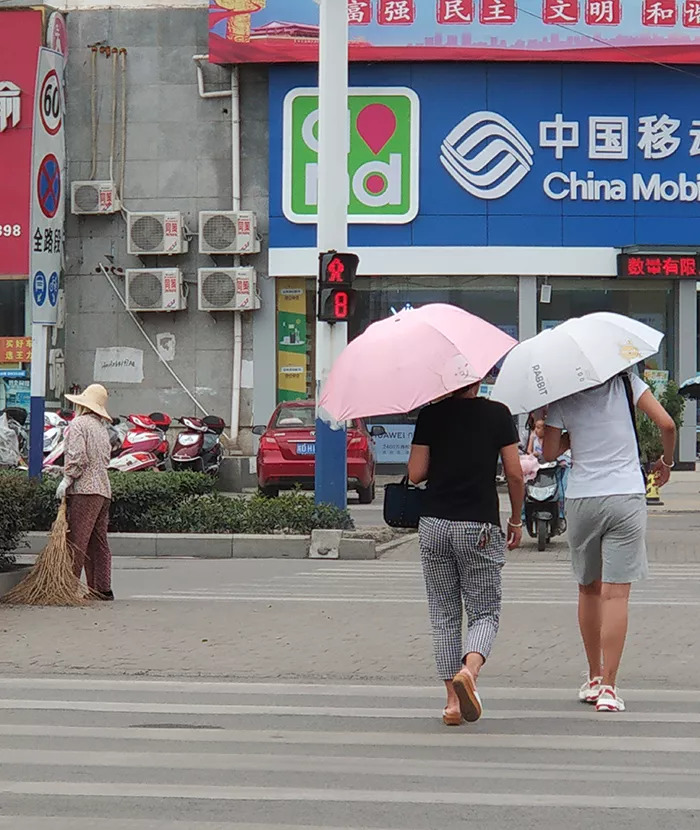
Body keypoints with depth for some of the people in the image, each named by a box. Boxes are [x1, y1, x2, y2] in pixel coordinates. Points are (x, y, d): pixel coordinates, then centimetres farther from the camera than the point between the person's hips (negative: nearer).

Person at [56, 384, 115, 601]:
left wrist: (66, 479, -11)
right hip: (103, 489, 9)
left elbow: (77, 456, -16)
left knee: (76, 540, -10)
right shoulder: (102, 428, 21)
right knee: (98, 543, 9)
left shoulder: (78, 424, -4)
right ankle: (102, 589, 8)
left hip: (84, 490, -9)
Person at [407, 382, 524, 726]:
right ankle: (469, 669, -22)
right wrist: (516, 520, 11)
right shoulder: (497, 414, -2)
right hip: (480, 527, -1)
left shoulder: (431, 415, -1)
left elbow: (415, 473, -3)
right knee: (484, 612, 7)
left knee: (444, 616, 10)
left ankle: (453, 700, 7)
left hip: (435, 525, 1)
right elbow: (514, 473, -3)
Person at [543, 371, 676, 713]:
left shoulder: (563, 397, 1)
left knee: (588, 588, 18)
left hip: (581, 500, 1)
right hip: (626, 496, -1)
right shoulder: (627, 383, -1)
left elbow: (550, 452, 2)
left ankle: (594, 678, 24)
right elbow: (666, 424, -7)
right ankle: (608, 687, -11)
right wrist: (666, 461, 11)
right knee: (616, 593, -4)